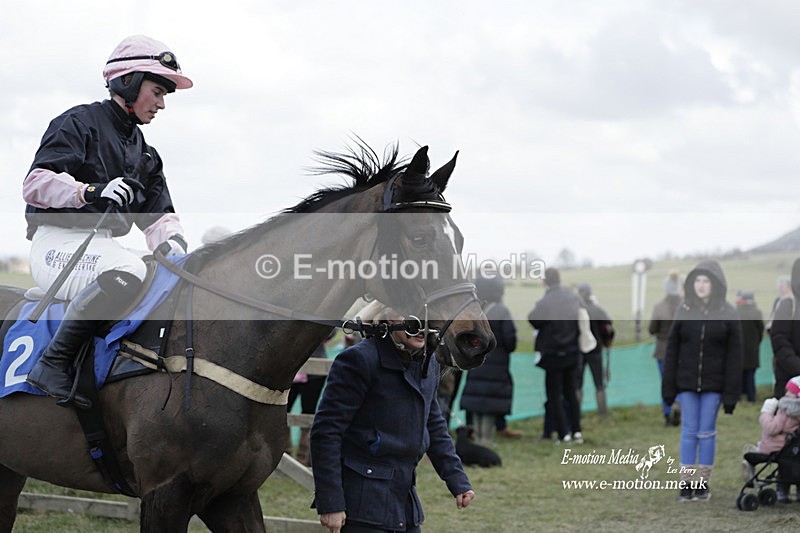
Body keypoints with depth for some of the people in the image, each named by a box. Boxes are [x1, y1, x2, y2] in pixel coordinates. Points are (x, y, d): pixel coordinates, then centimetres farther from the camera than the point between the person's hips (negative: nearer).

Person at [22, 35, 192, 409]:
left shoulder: (145, 153, 22)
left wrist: (171, 241, -9)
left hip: (104, 245, 8)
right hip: (58, 242, -8)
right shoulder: (79, 123, -2)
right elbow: (35, 184, -13)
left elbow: (157, 215, 15)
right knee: (128, 273, -37)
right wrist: (91, 191, -29)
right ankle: (52, 364, -32)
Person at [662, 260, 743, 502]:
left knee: (707, 432, 4)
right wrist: (668, 387, -1)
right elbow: (672, 350, 3)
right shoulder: (684, 310, 2)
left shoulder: (728, 314, -2)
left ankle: (704, 483, 13)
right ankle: (686, 484, 6)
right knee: (689, 432, 2)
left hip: (713, 384, -1)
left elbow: (734, 355, -2)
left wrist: (731, 393, -7)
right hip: (686, 383, 1)